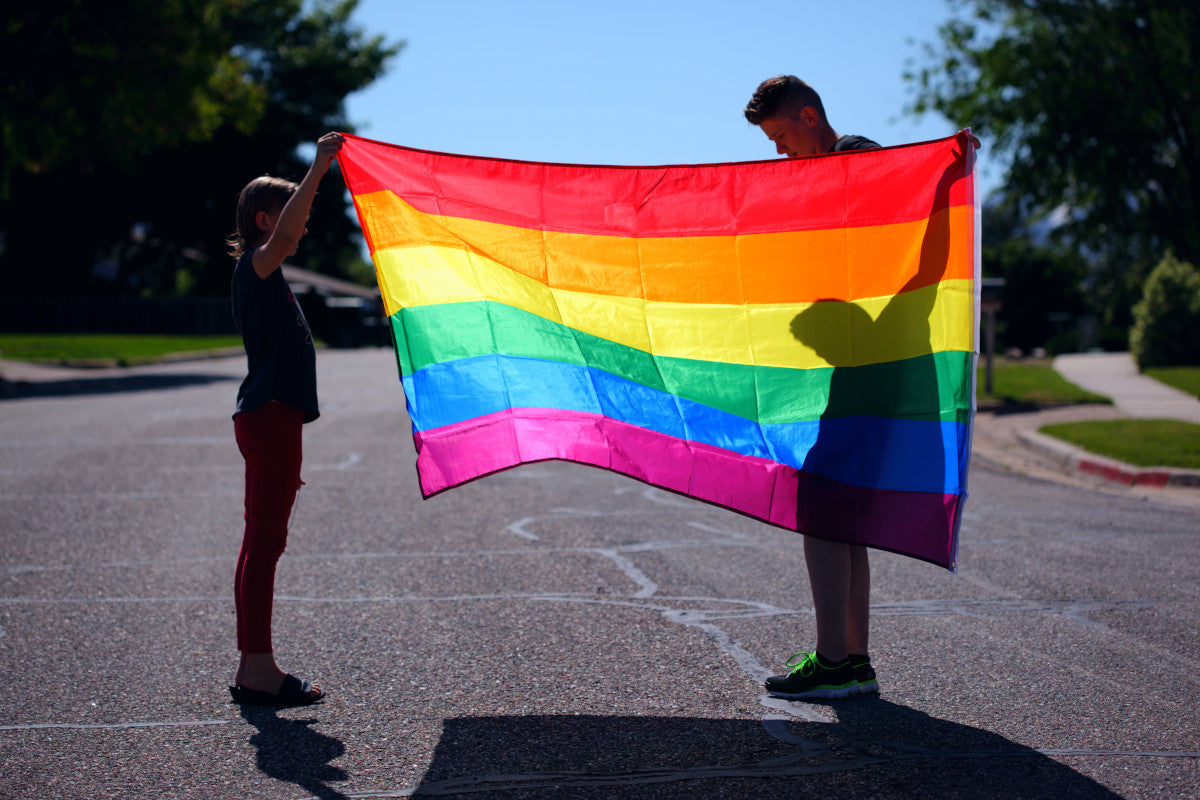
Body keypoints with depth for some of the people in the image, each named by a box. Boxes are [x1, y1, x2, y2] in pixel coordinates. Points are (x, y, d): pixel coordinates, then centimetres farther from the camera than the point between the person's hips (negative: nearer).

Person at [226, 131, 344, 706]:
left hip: (269, 419, 10)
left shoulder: (264, 278, 22)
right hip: (270, 419, -10)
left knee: (261, 543, 10)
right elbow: (282, 234, -29)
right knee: (264, 541, -9)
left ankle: (253, 669, 15)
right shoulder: (255, 267, -9)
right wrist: (318, 169, -32)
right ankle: (259, 671, -8)